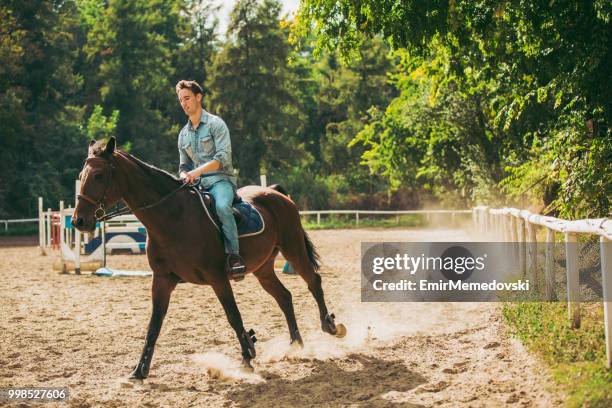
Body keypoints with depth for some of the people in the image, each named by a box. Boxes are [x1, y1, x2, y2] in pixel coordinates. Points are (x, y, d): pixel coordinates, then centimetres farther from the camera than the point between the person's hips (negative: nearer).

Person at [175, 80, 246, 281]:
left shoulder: (215, 124, -1)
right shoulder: (183, 134, 19)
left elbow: (223, 157, -13)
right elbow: (184, 165, 25)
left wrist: (198, 171, -24)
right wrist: (185, 176, 0)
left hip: (220, 180, -7)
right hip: (197, 185, 7)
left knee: (221, 206, -37)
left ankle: (234, 256, -39)